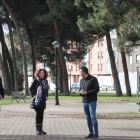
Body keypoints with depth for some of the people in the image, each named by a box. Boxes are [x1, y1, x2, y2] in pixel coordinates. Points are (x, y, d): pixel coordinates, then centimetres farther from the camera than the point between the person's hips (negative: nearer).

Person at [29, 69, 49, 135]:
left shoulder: (45, 81, 10)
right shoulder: (36, 80, -6)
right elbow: (30, 89, -1)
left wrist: (46, 96, 10)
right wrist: (33, 95, -9)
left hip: (43, 100, 6)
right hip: (37, 100, -5)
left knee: (41, 114, 8)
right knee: (38, 114, -8)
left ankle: (41, 129, 15)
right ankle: (38, 129, -3)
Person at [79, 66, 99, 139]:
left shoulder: (93, 79, -7)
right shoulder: (81, 80, 13)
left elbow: (97, 89, -12)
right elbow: (80, 90, 16)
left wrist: (86, 92, -17)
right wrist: (81, 92, -9)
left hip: (92, 101, -6)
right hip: (84, 102, 6)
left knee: (93, 117, -10)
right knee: (88, 118, 7)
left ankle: (96, 134, -2)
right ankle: (91, 133, 12)